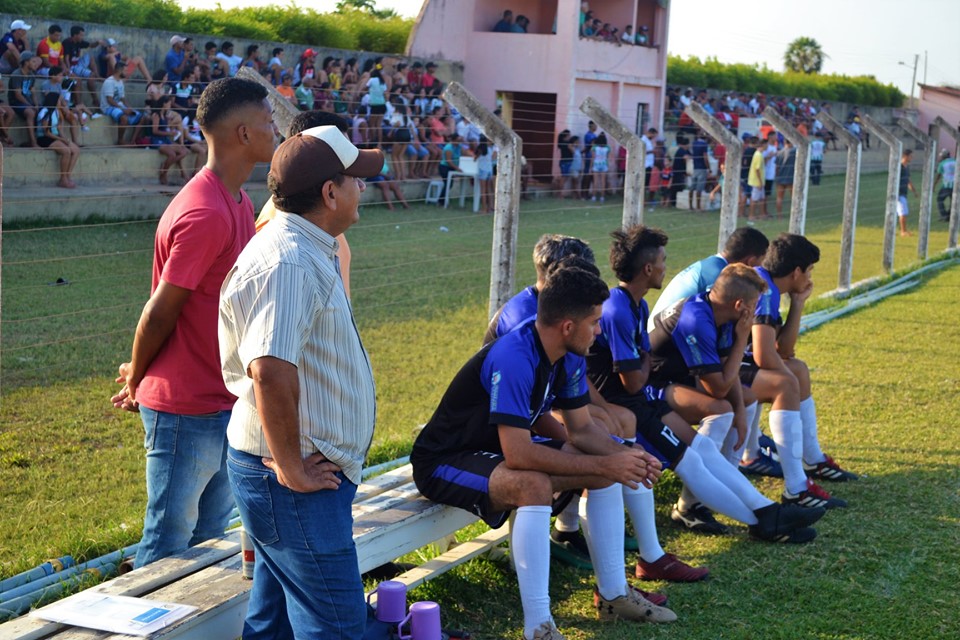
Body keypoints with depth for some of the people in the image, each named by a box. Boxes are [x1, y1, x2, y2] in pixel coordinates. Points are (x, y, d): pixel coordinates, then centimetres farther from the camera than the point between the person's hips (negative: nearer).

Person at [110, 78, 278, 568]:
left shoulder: (238, 204, 9)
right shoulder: (205, 214, -23)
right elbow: (159, 312, -18)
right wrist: (136, 381, -2)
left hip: (222, 403, 9)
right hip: (186, 408, -9)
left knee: (211, 536, 18)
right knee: (170, 544, 4)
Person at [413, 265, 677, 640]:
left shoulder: (569, 357, -4)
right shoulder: (513, 359, -33)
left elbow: (581, 429, 4)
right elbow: (518, 455, -36)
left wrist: (626, 455, -15)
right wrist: (604, 464, -31)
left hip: (500, 448, 9)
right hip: (444, 463, -9)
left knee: (609, 468, 2)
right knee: (535, 485, -36)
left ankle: (613, 594, 13)